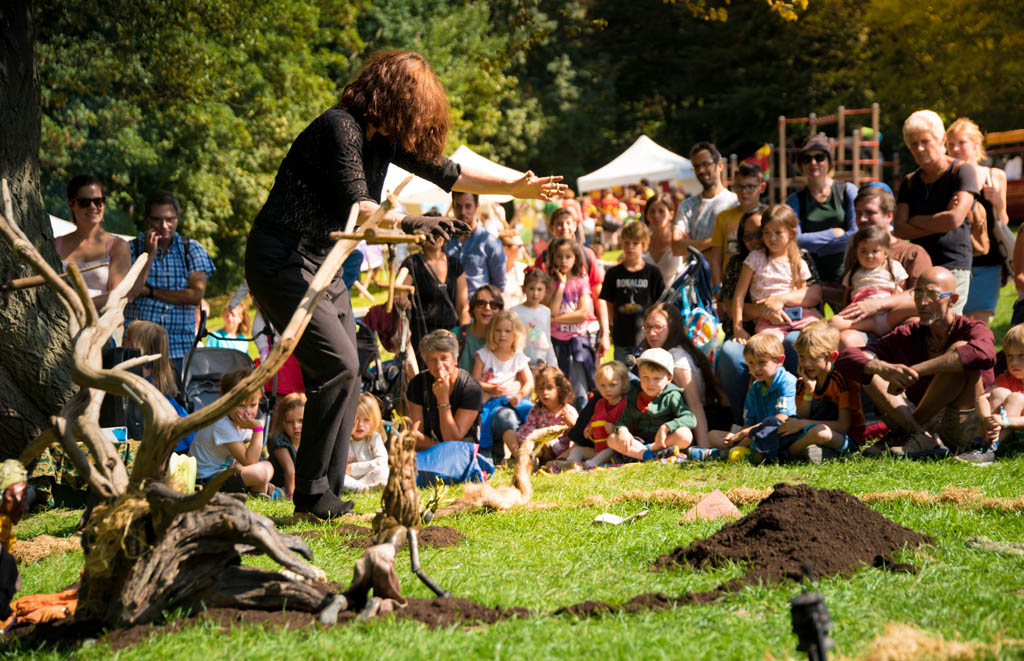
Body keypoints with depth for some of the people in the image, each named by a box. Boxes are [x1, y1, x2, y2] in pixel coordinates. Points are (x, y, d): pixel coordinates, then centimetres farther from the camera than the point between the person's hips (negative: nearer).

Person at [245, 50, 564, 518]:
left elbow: (443, 172, 18)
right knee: (337, 365, -18)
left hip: (323, 267, 10)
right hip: (283, 262, -10)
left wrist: (517, 188, 19)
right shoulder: (340, 128, -17)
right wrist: (411, 223, -42)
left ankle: (328, 494, 7)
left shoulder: (384, 138, 10)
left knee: (344, 374, 5)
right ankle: (311, 493, -13)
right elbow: (357, 208, -28)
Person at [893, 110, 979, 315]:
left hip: (953, 267, -5)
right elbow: (899, 229, 5)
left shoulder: (962, 171, 1)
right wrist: (938, 224, -7)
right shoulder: (910, 182, 16)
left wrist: (917, 221, 2)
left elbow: (955, 219, -12)